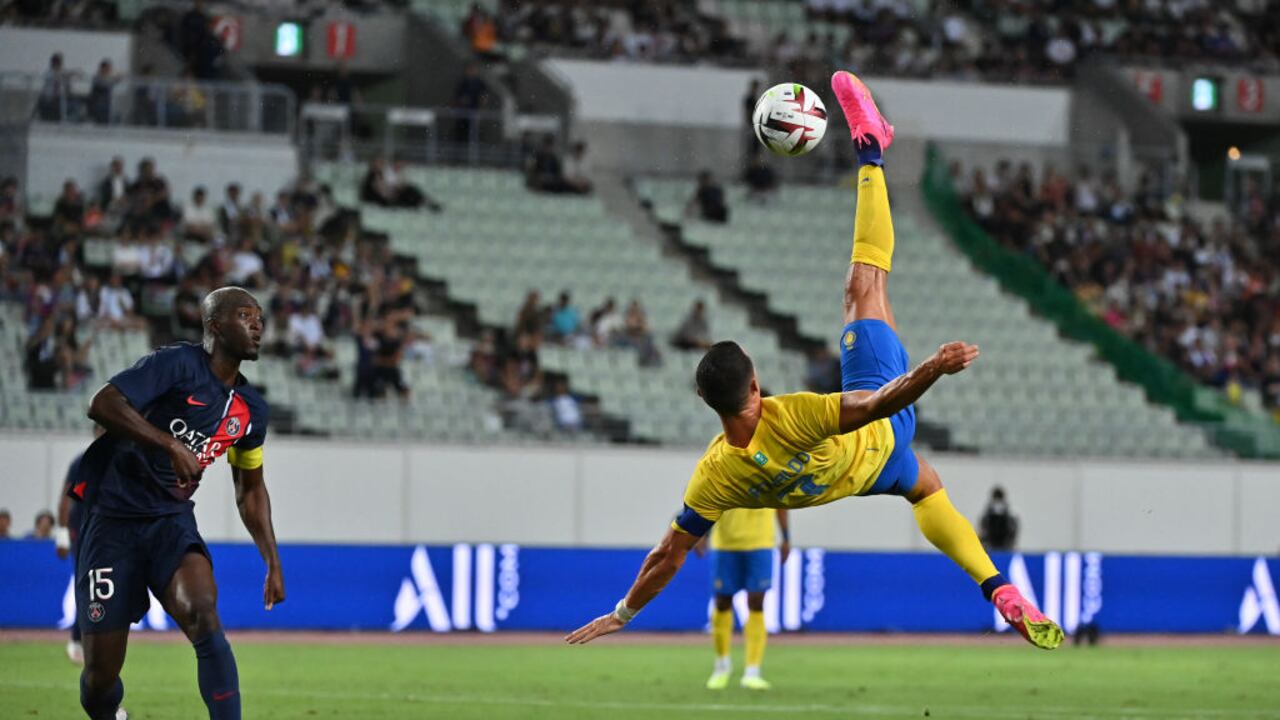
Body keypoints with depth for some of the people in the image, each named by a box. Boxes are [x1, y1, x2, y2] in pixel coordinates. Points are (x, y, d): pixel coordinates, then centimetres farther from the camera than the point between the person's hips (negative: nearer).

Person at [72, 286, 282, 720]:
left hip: (172, 521, 4)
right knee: (101, 674, -3)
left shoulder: (251, 410, 9)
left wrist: (273, 563, 17)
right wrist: (170, 444, -34)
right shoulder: (178, 365, -12)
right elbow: (102, 405, -25)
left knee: (203, 615, -28)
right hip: (114, 518, -4)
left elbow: (250, 490, 23)